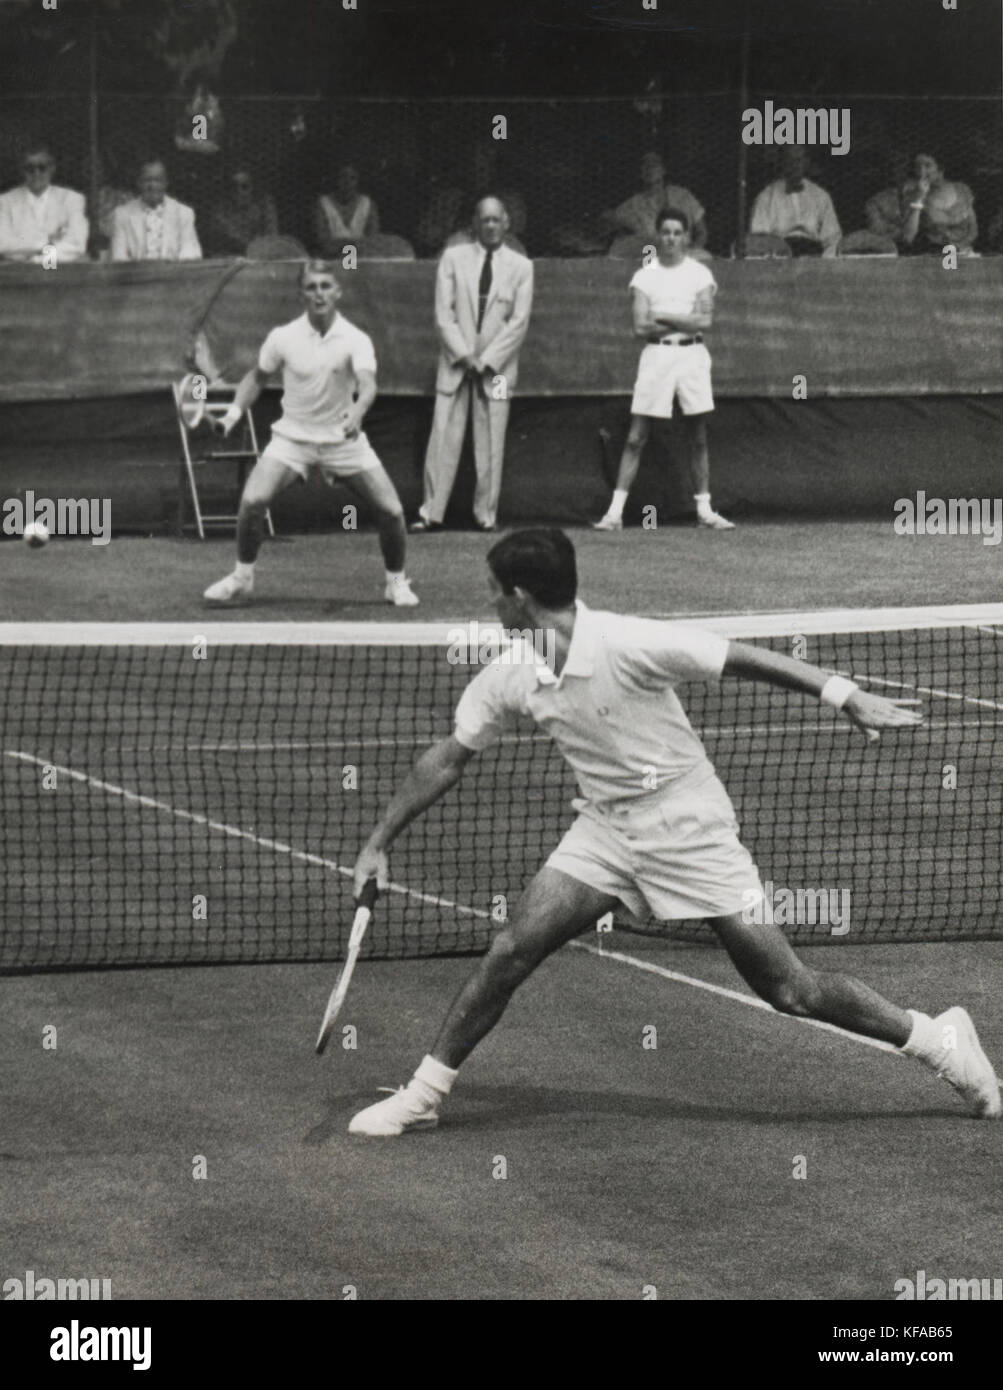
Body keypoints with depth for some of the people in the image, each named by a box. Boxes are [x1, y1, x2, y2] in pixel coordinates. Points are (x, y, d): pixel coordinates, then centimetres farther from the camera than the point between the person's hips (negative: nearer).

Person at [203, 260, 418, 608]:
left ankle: (396, 582, 16)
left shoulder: (355, 340, -13)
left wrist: (357, 413, -50)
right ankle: (241, 579, 0)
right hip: (293, 436, 0)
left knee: (391, 510, -9)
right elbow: (258, 377, 11)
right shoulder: (283, 338, -7)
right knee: (253, 500, -20)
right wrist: (235, 410, -2)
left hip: (343, 437, 0)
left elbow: (368, 384, -30)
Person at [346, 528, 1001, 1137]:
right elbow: (449, 759, 8)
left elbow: (744, 659, -18)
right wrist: (380, 842, 8)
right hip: (606, 829, 5)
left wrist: (848, 697, -20)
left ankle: (938, 1038, 9)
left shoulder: (627, 645, -23)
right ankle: (424, 1094, 3)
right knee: (512, 950, -8)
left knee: (789, 990, -6)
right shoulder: (510, 680, -3)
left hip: (688, 827, -5)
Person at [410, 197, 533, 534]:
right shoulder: (453, 258, 6)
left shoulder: (521, 267, 5)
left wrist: (486, 360, -9)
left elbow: (519, 321, 0)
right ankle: (432, 512, -2)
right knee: (444, 437, -4)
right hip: (455, 362, 0)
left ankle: (486, 514, 5)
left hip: (496, 366, 0)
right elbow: (443, 313, 1)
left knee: (491, 442, -1)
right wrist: (464, 355, -9)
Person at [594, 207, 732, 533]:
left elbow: (704, 320, -7)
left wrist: (663, 318, -8)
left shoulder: (699, 274, 5)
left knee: (697, 438, 5)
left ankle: (704, 509, 13)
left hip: (692, 356, 1)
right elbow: (641, 328, -4)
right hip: (656, 357, 0)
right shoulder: (644, 276, 5)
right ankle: (615, 511, -5)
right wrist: (683, 323, -8)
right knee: (636, 438, -4)